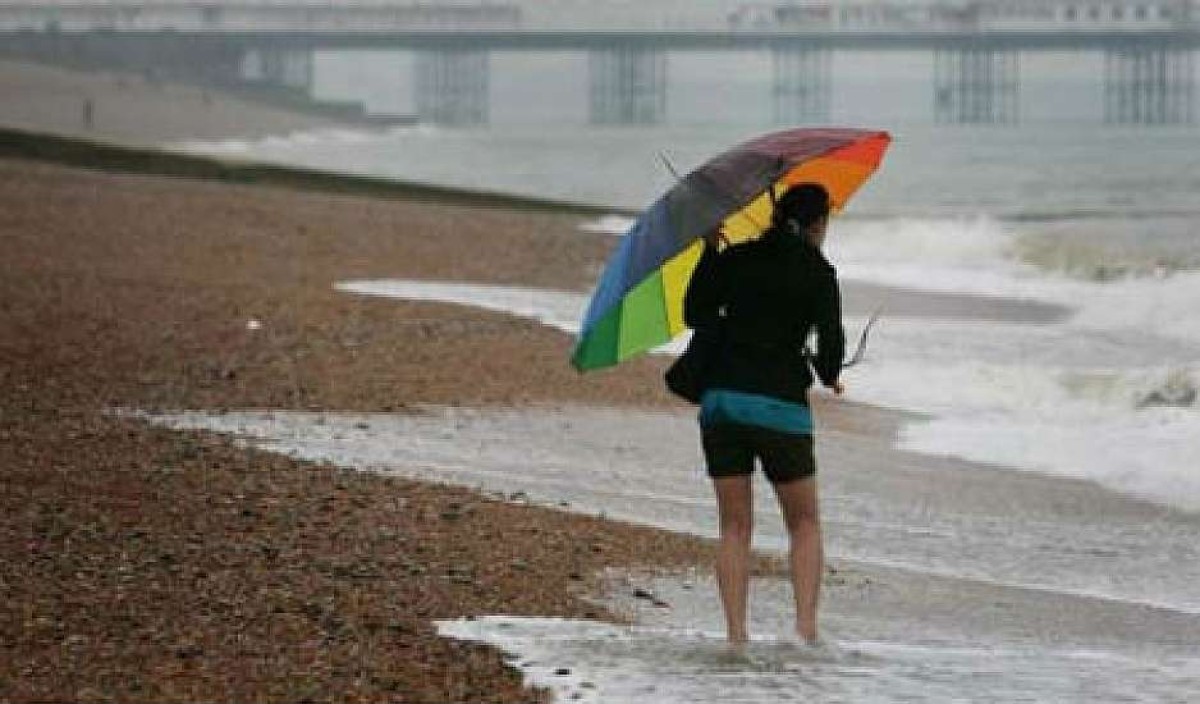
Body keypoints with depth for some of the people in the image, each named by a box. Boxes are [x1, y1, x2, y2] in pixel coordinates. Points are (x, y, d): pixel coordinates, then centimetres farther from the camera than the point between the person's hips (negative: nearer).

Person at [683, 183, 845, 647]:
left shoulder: (736, 259, 7)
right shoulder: (817, 272, -3)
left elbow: (695, 315, 15)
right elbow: (832, 343, -9)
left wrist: (709, 252, 26)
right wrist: (827, 375, 13)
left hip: (721, 400, 3)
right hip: (780, 407, -3)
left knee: (734, 527, 10)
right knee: (804, 524, 12)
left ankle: (736, 634, 0)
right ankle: (806, 626, -3)